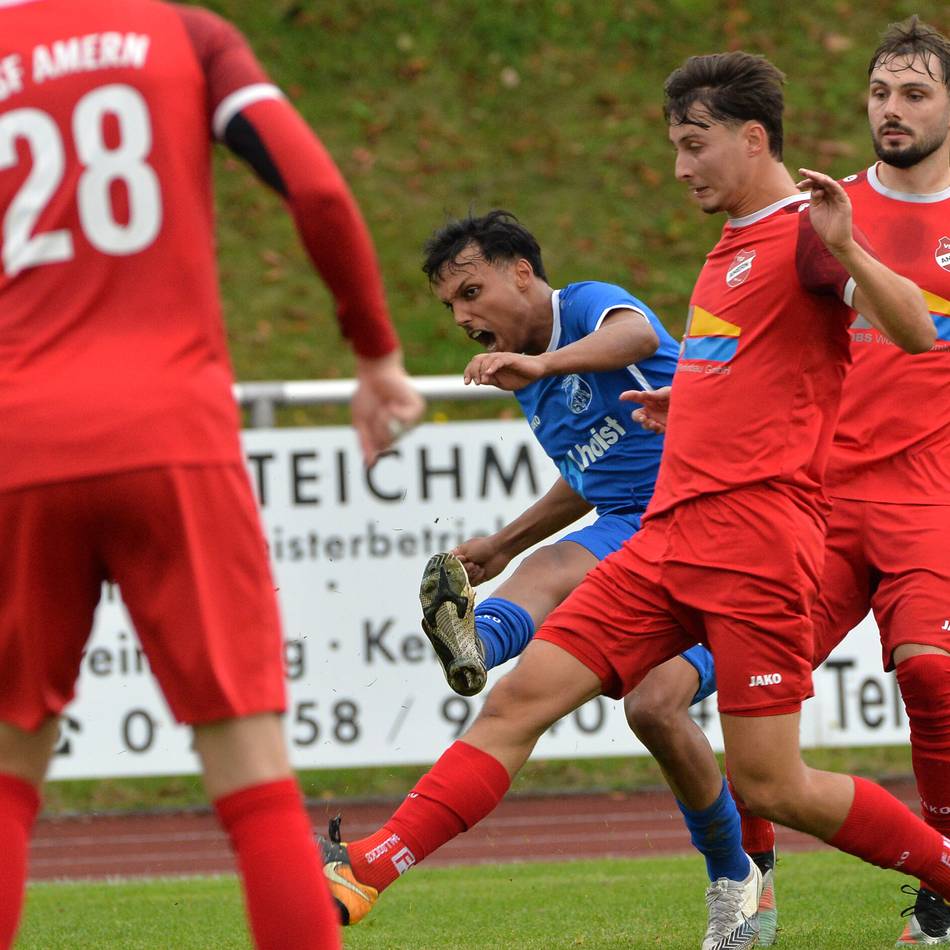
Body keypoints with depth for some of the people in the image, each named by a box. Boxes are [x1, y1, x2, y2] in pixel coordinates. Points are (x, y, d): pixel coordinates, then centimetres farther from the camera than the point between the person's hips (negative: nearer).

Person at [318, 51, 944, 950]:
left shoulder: (804, 234, -5)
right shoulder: (732, 243, 22)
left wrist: (847, 251, -35)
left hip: (754, 541, -8)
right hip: (668, 535, 8)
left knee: (771, 785, -7)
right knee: (519, 699, -3)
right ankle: (358, 876, -8)